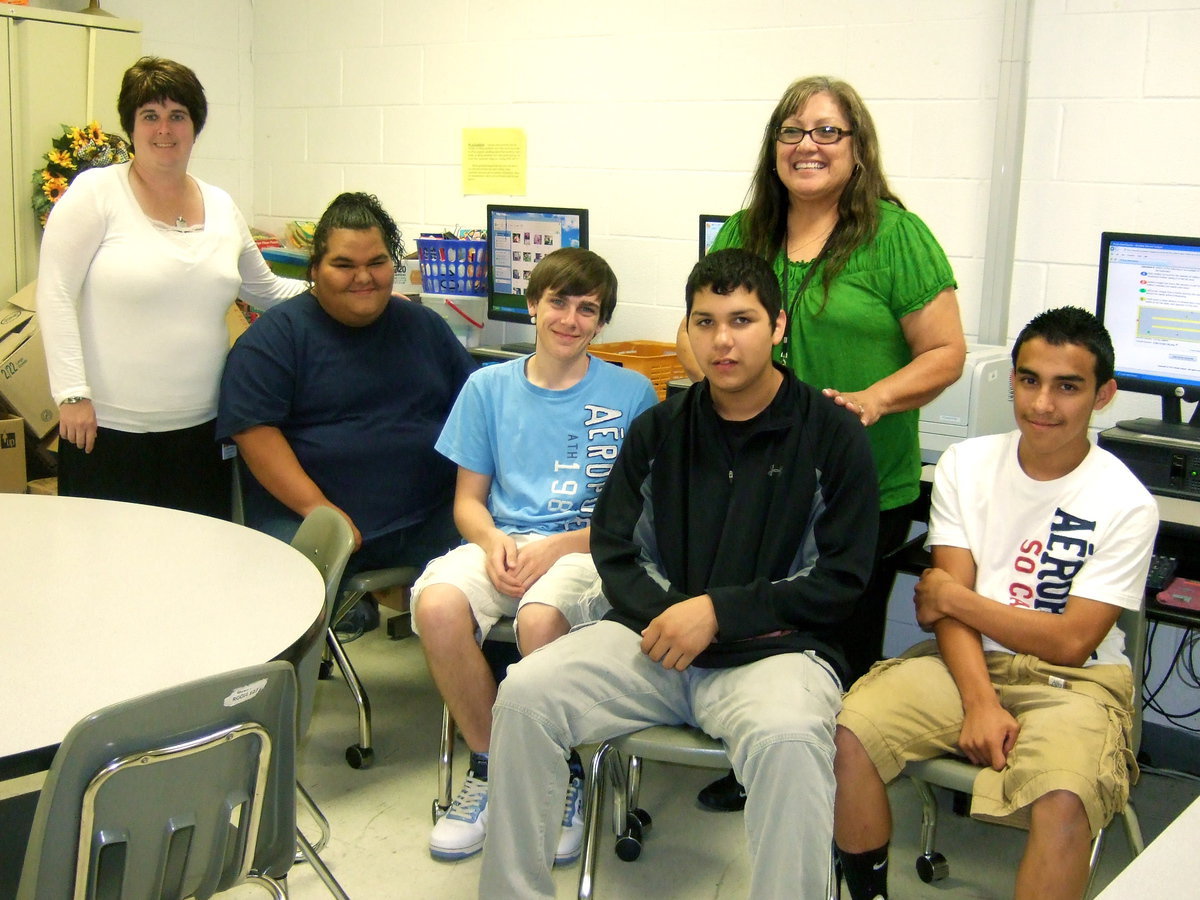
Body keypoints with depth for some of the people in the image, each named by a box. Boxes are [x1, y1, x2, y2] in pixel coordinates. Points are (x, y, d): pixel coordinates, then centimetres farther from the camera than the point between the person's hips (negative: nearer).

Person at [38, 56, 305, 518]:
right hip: (108, 428, -4)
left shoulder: (222, 208, 10)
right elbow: (55, 294, -7)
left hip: (200, 429, 4)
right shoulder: (96, 193, -3)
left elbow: (265, 289, 22)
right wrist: (73, 393, -13)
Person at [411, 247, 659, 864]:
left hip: (587, 549, -3)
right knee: (437, 604, -30)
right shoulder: (489, 387, 13)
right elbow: (468, 498, 14)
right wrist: (492, 541, -9)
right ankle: (490, 765, -5)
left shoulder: (631, 393, 5)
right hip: (501, 542, 3)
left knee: (540, 618, -36)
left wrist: (558, 546, -13)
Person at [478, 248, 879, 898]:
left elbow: (842, 579, -4)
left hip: (777, 650, -3)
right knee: (525, 691, -18)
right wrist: (667, 614, -10)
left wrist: (720, 612, -14)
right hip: (654, 634, 4)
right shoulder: (658, 430, 13)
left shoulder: (832, 435, 0)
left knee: (788, 737, -37)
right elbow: (613, 550, 11)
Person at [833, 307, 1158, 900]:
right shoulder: (965, 465, 2)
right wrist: (980, 701, -18)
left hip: (1072, 683, -2)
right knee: (848, 731, -22)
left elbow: (1071, 641, -9)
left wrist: (950, 598, -4)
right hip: (968, 661, 3)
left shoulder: (1126, 505, -7)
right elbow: (949, 606, -3)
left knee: (1064, 802, -34)